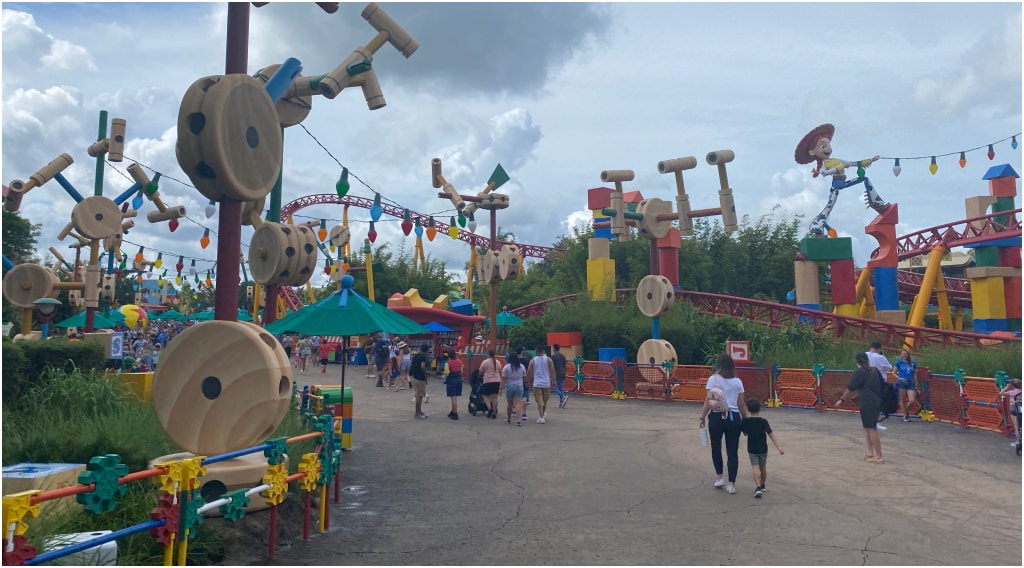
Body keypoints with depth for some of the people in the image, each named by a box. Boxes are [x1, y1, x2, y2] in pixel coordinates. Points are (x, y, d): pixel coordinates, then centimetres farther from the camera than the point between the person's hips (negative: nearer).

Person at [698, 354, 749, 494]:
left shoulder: (713, 379, -6)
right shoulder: (737, 381, 4)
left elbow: (708, 401, -10)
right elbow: (741, 404, 4)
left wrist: (702, 417, -3)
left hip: (717, 416, -2)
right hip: (734, 417, 2)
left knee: (716, 447, 19)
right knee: (733, 451, 5)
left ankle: (719, 478, 21)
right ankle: (731, 484, 6)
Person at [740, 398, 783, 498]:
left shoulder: (745, 421, -8)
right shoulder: (764, 422, -9)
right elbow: (771, 435, -11)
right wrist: (778, 447, -9)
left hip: (752, 449, -1)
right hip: (763, 448, 1)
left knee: (756, 468, -7)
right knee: (763, 467, 19)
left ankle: (758, 487, -25)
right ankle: (762, 486, 34)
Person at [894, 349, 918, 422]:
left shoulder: (913, 363, 8)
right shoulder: (899, 362, 2)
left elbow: (915, 375, 13)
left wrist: (916, 386, 11)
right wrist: (899, 378, -13)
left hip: (911, 384, 2)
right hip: (901, 383, -2)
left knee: (912, 401, -7)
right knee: (902, 400, 2)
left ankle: (906, 412, 21)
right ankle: (905, 415, 15)